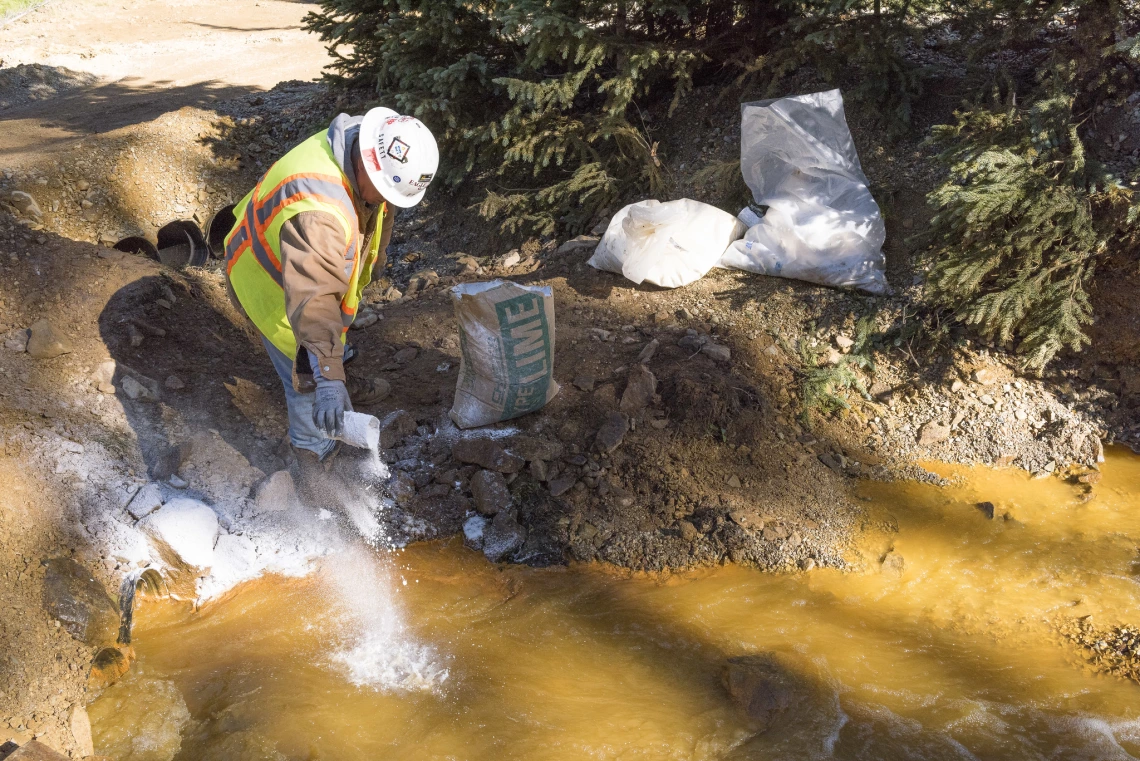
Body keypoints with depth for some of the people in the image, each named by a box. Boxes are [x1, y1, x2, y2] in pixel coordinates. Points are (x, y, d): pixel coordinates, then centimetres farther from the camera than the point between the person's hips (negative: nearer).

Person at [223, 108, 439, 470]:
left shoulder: (367, 156, -17)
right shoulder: (317, 208, -46)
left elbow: (376, 212, 6)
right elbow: (313, 298, -51)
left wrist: (375, 256, 21)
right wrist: (327, 377, -55)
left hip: (303, 264, 9)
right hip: (273, 284, -8)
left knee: (334, 333, 31)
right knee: (310, 374, 0)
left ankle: (340, 383, 59)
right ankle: (315, 454, 21)